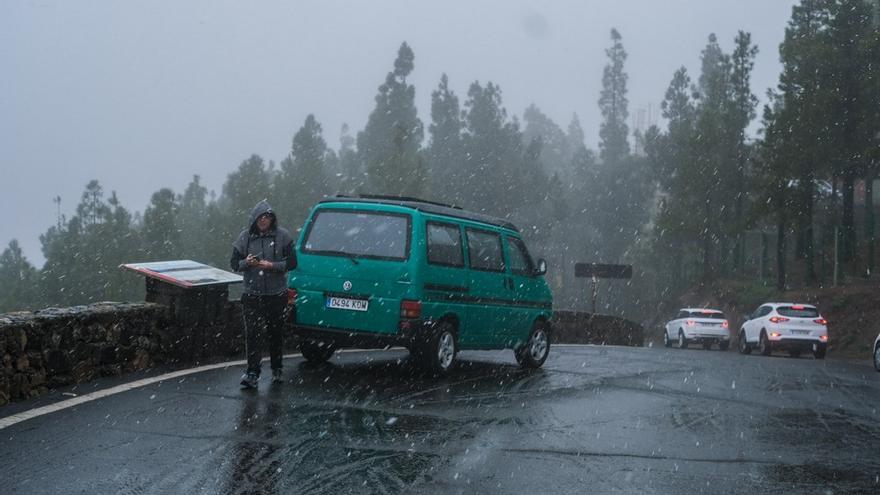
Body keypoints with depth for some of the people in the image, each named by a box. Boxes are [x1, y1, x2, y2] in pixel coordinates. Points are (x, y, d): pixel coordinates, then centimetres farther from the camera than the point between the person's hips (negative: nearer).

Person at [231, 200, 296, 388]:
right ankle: (253, 373, -8)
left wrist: (273, 265, -18)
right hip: (252, 294, 0)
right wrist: (246, 263, -16)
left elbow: (292, 262, -3)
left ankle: (277, 369, 26)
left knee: (276, 333, 10)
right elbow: (234, 262, 6)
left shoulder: (282, 236, -2)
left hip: (277, 294, 0)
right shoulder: (245, 237, 3)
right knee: (253, 333, -8)